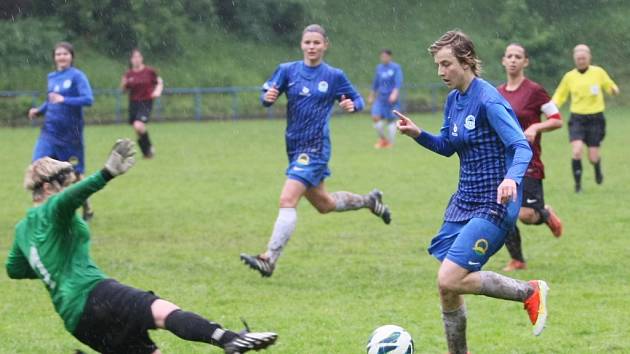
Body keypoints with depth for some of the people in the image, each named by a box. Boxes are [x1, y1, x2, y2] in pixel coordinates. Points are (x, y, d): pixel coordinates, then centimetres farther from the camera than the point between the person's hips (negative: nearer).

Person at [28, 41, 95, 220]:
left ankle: (87, 209, 24)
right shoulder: (51, 77, 10)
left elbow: (89, 99, -18)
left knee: (75, 172, 5)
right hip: (49, 130, 5)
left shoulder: (77, 76, -8)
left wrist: (64, 100, -28)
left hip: (70, 132, -5)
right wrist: (39, 110, 3)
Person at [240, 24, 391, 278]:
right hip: (295, 146, 6)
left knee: (287, 200, -19)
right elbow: (265, 97, 1)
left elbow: (358, 100, 5)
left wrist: (352, 105, -18)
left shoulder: (334, 76, -4)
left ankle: (269, 260, -20)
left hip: (315, 149, -6)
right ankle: (370, 201, 47)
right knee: (324, 205, 21)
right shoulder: (287, 70, 3)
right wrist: (267, 97, -23)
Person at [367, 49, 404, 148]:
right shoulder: (379, 68, 11)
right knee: (375, 117, -10)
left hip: (392, 99, -4)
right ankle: (382, 138, 8)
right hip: (381, 98, 4)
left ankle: (390, 142, 9)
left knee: (391, 120, -1)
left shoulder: (396, 68, -4)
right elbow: (375, 83, 22)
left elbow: (398, 82, -14)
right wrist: (371, 96, 27)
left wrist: (394, 93, -29)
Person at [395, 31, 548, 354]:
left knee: (449, 280, -19)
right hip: (464, 202, 8)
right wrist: (417, 134, 2)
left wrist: (512, 178, -43)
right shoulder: (453, 100, 8)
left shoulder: (488, 100, -18)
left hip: (494, 206, -8)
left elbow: (522, 147, -24)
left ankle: (530, 292, -1)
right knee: (446, 287, 7)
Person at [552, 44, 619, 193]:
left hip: (595, 118, -1)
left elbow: (611, 87, 10)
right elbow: (560, 96, 14)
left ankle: (598, 169, 36)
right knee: (577, 151, -20)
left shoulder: (598, 72, 2)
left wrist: (614, 90, -14)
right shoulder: (569, 76, 5)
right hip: (577, 118, 1)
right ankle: (578, 184, -6)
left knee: (593, 157, -1)